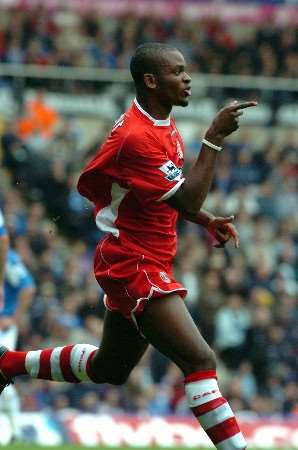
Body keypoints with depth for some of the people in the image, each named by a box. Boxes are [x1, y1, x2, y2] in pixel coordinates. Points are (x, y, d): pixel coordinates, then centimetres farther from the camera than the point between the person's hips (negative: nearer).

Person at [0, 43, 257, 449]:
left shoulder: (164, 127, 10)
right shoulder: (136, 137, -22)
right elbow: (187, 201, -27)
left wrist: (208, 221, 8)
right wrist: (214, 138, -28)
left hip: (149, 264, 10)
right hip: (134, 266, -10)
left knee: (109, 369, 23)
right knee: (200, 360, -19)